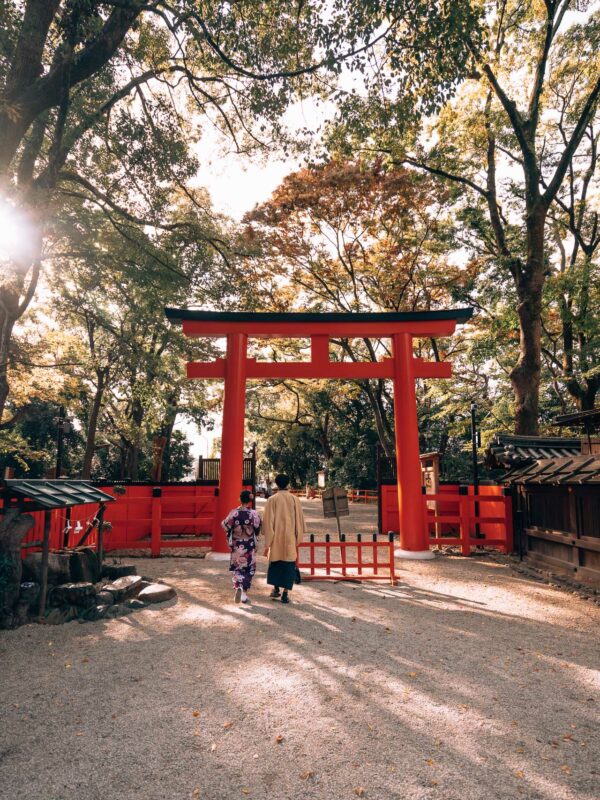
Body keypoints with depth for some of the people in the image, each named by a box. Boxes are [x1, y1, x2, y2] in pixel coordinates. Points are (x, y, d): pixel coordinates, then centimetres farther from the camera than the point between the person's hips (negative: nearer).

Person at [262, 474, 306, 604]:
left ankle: (276, 589, 22)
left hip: (276, 539, 0)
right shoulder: (295, 500, -3)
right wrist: (298, 539, 12)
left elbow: (268, 521, -9)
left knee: (275, 564, 20)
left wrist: (267, 543, -4)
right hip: (290, 539, 0)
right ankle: (285, 594, 6)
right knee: (288, 565, 8)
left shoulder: (272, 500, -8)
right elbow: (299, 520, 1)